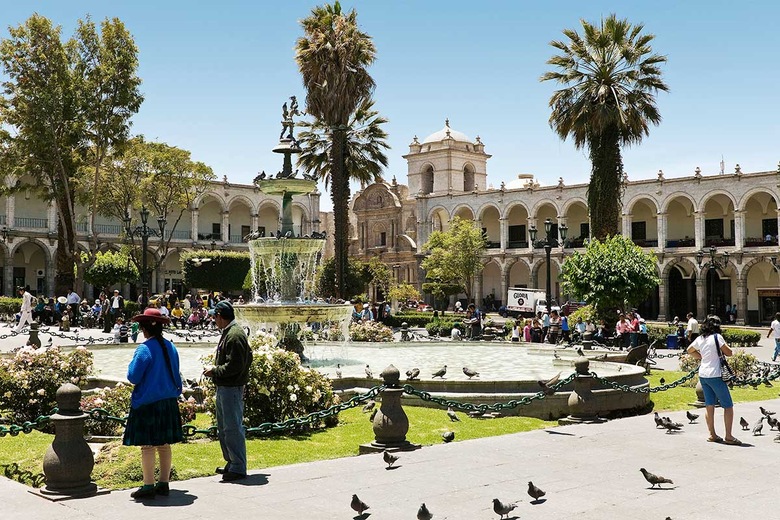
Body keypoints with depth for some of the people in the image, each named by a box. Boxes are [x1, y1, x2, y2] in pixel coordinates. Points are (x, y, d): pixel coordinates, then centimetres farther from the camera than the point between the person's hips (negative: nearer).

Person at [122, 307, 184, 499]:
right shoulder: (170, 347, 6)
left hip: (147, 403, -7)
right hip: (169, 403, 7)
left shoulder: (144, 349, -16)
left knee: (147, 446, -1)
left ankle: (148, 487, 2)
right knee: (164, 445, 12)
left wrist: (132, 364, 3)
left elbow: (133, 377, -15)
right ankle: (164, 483, 17)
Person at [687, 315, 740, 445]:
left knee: (709, 405, 13)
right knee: (728, 406, 2)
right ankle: (728, 436, 1)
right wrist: (724, 346, 9)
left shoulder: (700, 339, 7)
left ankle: (712, 435, 18)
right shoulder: (717, 337, -12)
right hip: (715, 375, -7)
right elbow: (729, 353, -9)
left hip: (703, 375, 7)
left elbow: (690, 351, 23)